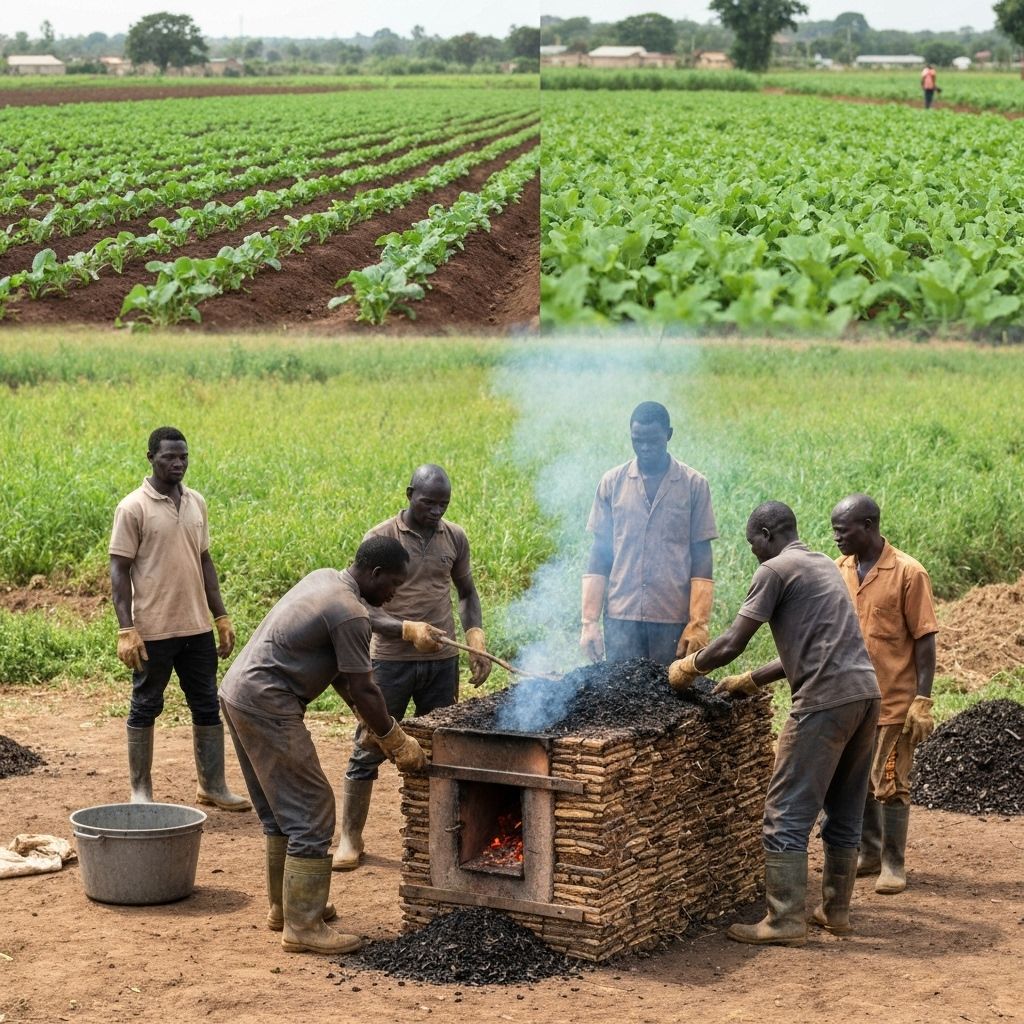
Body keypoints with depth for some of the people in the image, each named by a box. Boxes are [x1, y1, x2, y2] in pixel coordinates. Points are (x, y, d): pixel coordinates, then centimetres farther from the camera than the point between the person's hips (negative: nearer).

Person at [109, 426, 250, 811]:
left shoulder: (196, 503, 8)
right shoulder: (133, 508, -10)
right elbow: (119, 571, -10)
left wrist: (221, 617, 12)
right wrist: (126, 631, -16)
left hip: (197, 628, 6)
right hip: (153, 631, -6)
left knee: (207, 707, 10)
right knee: (145, 708, 6)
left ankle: (213, 786, 20)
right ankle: (141, 792, 15)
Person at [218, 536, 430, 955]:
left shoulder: (324, 579, 14)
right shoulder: (350, 614, -16)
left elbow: (340, 675, 20)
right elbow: (363, 690, -13)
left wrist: (373, 726, 20)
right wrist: (398, 743, 0)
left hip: (238, 692, 10)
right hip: (267, 706, -10)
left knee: (279, 812, 20)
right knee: (311, 815, -5)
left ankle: (284, 905, 31)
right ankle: (302, 927, -3)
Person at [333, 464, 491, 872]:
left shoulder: (455, 537, 4)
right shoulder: (381, 538, -9)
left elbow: (467, 593, 17)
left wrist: (475, 636, 0)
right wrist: (407, 630, -27)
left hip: (442, 661, 4)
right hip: (391, 660, -4)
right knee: (368, 749, 0)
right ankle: (350, 838, 10)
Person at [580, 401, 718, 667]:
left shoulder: (694, 485, 3)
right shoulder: (612, 483, 7)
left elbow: (701, 557, 2)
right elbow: (600, 553, 8)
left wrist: (698, 624, -6)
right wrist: (589, 621, 1)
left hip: (674, 618, -1)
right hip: (620, 617, 1)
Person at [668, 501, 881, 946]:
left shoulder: (775, 570, -3)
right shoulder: (824, 565, 23)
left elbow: (732, 644, -6)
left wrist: (688, 667, 11)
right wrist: (751, 681, 30)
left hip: (826, 701, -9)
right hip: (865, 692, 9)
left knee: (787, 813, -3)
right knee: (844, 812, 16)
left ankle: (786, 920, -3)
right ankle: (835, 910, 23)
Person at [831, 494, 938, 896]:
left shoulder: (908, 573, -12)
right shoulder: (838, 570, 4)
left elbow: (924, 641, -10)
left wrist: (922, 701, -14)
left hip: (894, 701, -5)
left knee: (890, 786, 2)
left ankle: (893, 865, 13)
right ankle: (868, 853, 27)